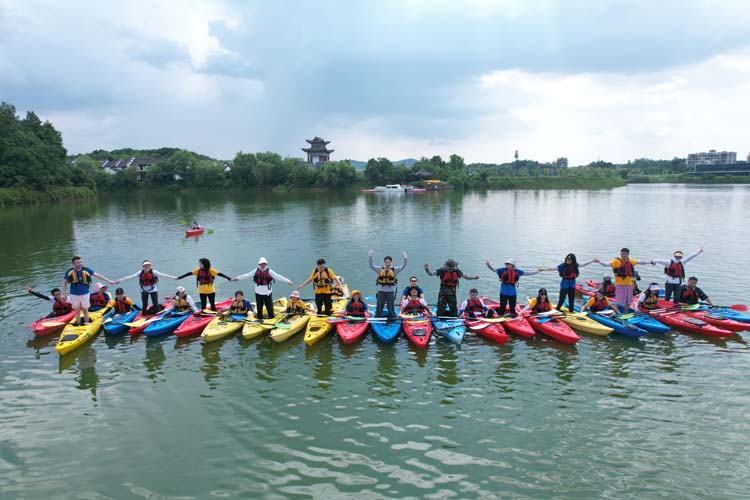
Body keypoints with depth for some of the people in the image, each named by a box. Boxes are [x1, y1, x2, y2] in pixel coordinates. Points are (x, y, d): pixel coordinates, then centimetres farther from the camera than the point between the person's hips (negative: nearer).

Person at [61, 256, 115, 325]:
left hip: (84, 294, 0)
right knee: (77, 311, 8)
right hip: (74, 295, 0)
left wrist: (108, 281, -7)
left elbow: (97, 275, -3)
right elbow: (64, 282, 7)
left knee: (85, 310, 7)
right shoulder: (69, 272, -4)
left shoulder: (86, 270, -5)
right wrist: (64, 294, 3)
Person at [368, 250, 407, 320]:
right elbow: (371, 266, -7)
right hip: (381, 291, 1)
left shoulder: (395, 270, 0)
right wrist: (370, 257, -21)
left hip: (390, 292, -1)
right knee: (379, 308, 9)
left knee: (391, 309, 6)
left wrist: (405, 258, -26)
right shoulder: (380, 269, 1)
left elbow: (403, 266, -10)